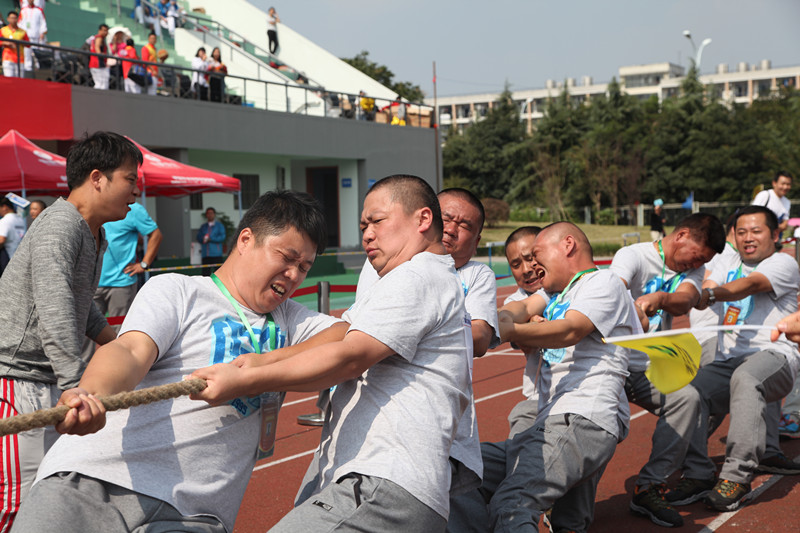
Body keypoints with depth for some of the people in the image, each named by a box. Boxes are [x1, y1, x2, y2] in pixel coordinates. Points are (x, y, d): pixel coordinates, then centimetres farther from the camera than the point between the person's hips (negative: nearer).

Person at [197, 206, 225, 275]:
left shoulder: (219, 225, 7)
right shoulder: (203, 226, 19)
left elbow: (222, 237, -3)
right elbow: (199, 237, 15)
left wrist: (211, 239, -11)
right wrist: (203, 239, -7)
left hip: (216, 254, -3)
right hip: (205, 254, 4)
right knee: (205, 272, -1)